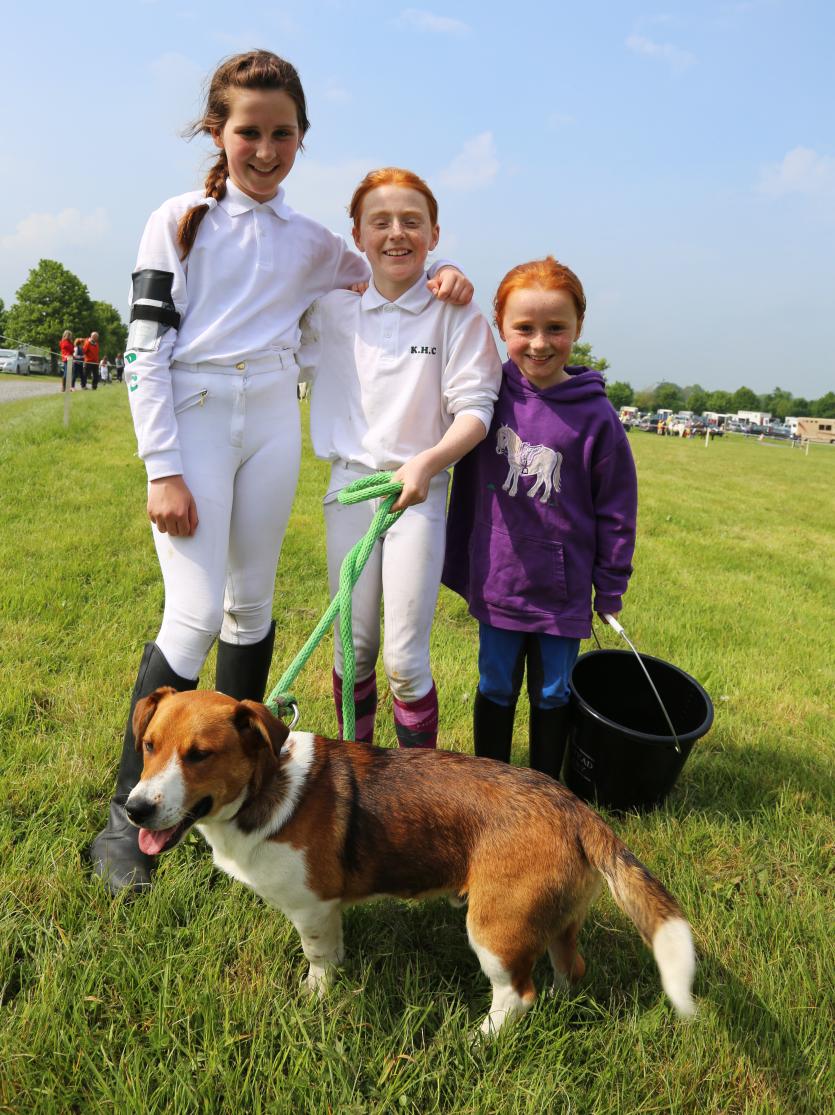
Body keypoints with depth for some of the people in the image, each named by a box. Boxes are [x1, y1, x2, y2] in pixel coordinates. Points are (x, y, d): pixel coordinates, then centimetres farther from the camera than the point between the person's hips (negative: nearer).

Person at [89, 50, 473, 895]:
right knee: (195, 614, -12)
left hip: (272, 422, 4)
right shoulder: (178, 221, 3)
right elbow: (144, 349, -3)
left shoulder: (311, 242, 14)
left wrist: (442, 275, 4)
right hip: (191, 420, -4)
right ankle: (126, 816, 1)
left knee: (252, 603, 8)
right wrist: (164, 469, -12)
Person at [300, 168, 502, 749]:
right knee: (353, 646, 12)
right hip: (349, 485, 4)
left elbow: (475, 409, -9)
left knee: (405, 658, -4)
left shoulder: (457, 316, -4)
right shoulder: (331, 312, 7)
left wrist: (427, 461, -25)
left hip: (420, 490, -3)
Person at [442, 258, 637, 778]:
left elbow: (616, 509, -4)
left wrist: (611, 588, 0)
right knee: (495, 689, 15)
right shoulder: (490, 393, -4)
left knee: (552, 695, 13)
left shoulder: (595, 414, -10)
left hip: (563, 591, -2)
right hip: (496, 582, 2)